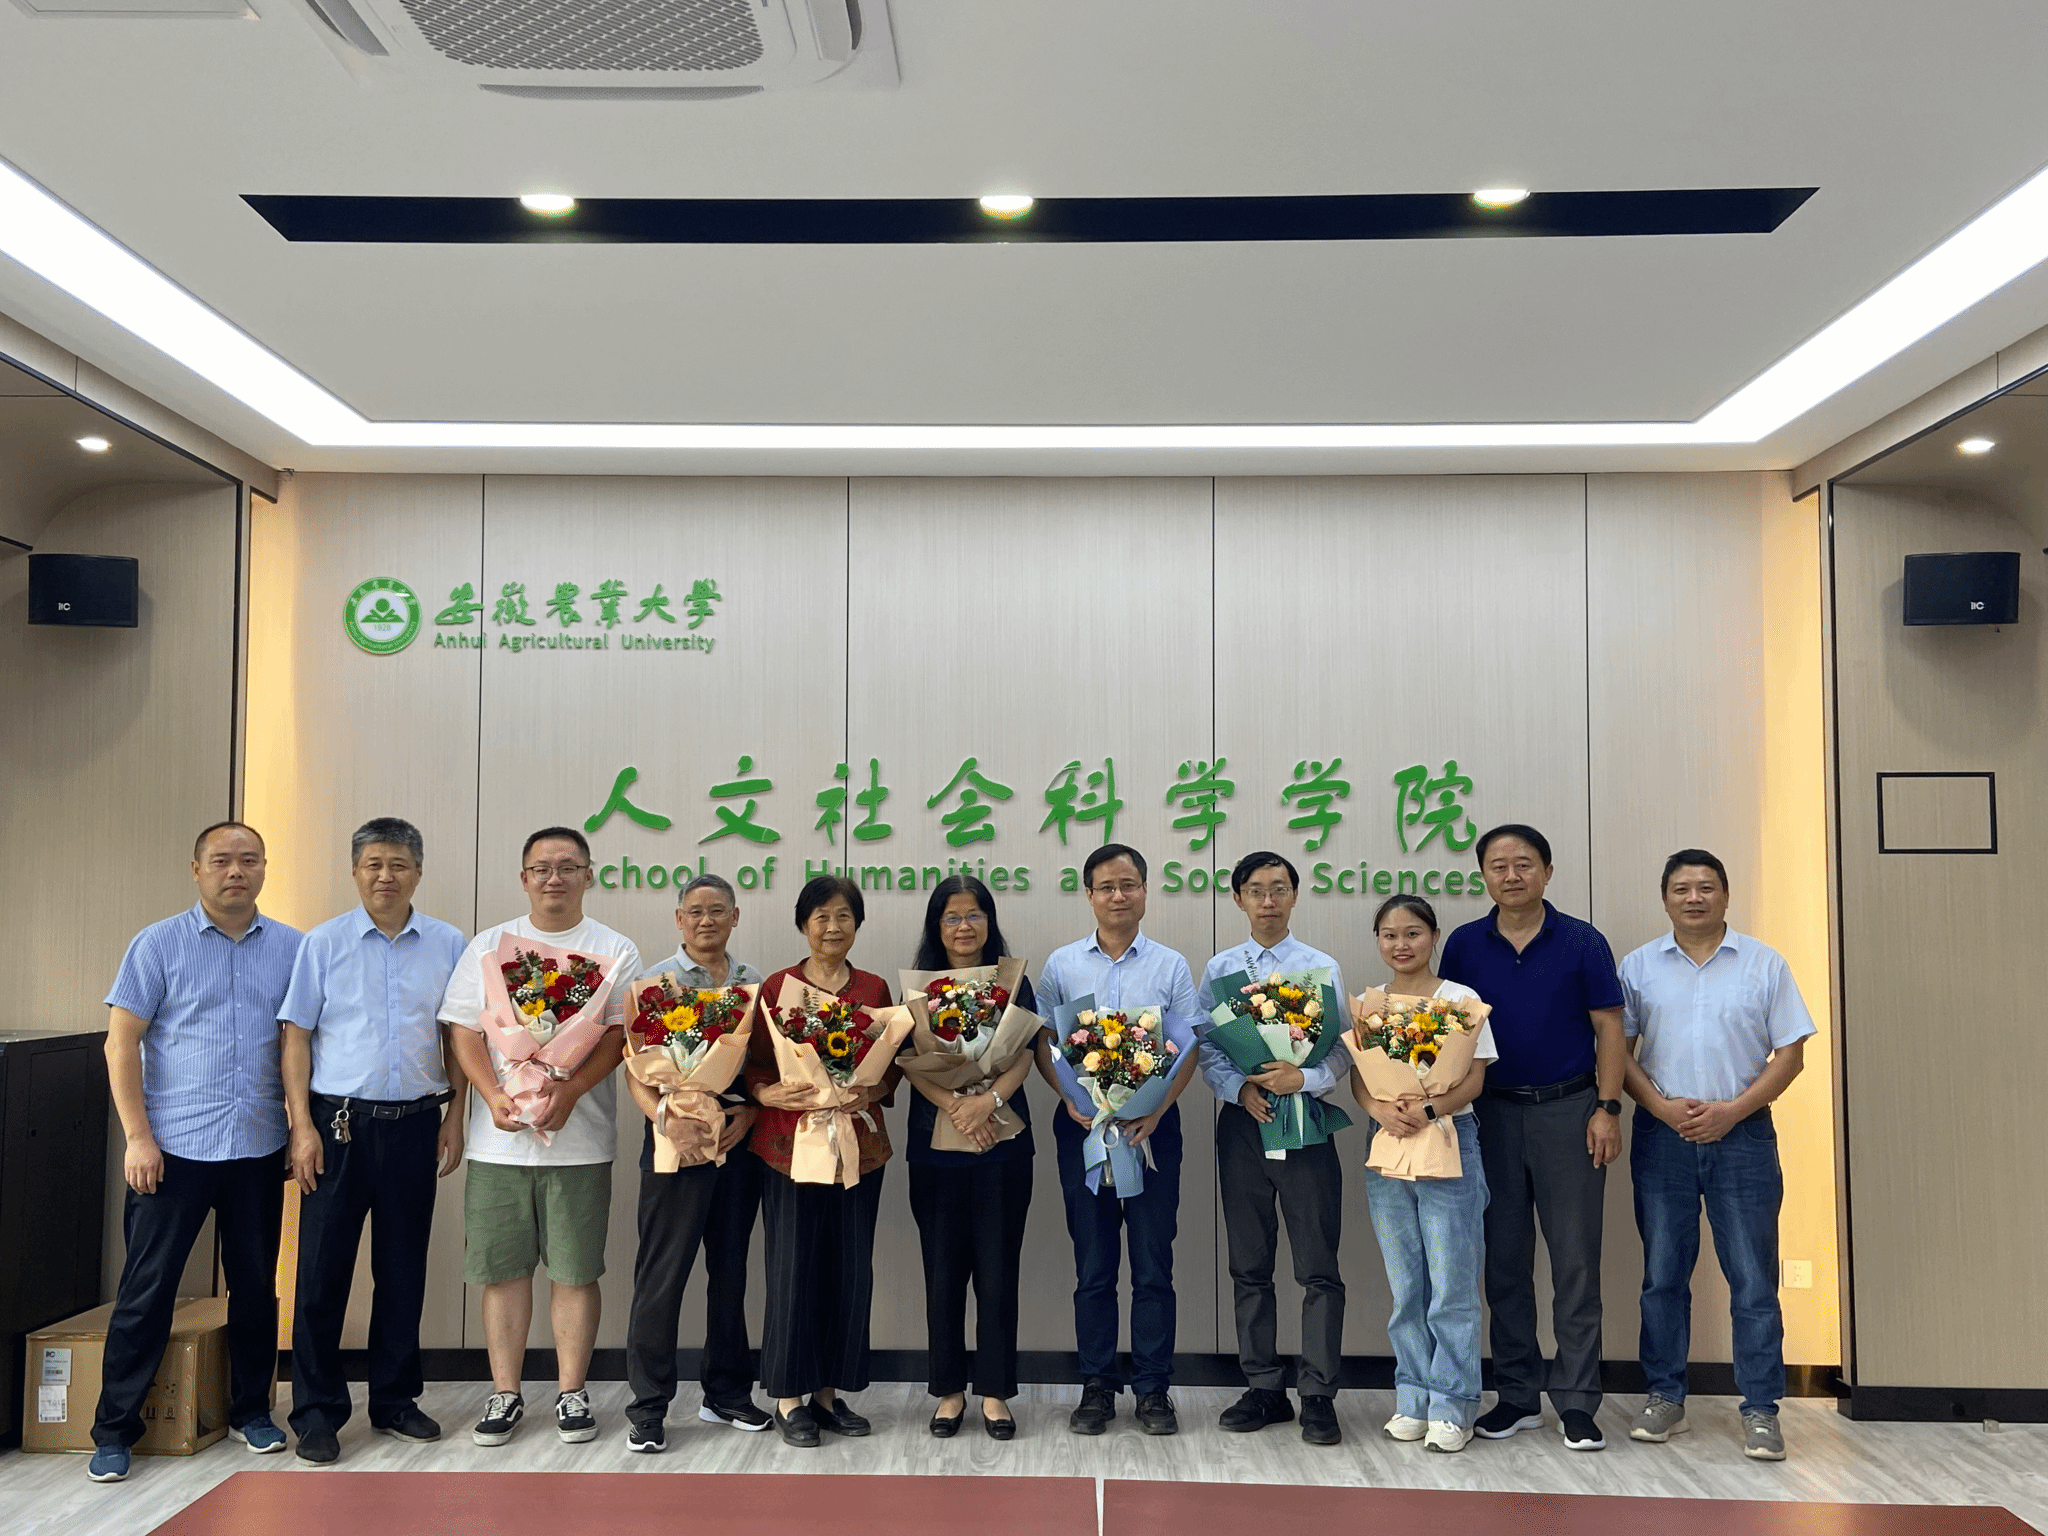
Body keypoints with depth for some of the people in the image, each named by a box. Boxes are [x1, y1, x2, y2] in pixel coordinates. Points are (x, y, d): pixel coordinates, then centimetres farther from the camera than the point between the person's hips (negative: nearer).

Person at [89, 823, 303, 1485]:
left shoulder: (291, 948, 6)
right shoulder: (157, 945, -1)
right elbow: (122, 1042, -3)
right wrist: (138, 1136, -10)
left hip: (259, 1149, 3)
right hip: (172, 1148, -2)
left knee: (256, 1286, 11)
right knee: (146, 1291, 3)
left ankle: (251, 1410, 27)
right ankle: (114, 1430, 16)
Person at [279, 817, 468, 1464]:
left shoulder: (447, 945, 5)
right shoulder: (324, 943, 1)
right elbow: (297, 1037, 0)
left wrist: (455, 1116, 3)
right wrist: (302, 1126, -7)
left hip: (414, 1122, 2)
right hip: (338, 1122, -2)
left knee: (404, 1269, 10)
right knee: (323, 1269, 1)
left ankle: (395, 1400, 24)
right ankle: (317, 1411, 14)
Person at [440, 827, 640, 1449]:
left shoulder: (615, 951, 5)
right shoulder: (489, 947, 10)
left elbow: (619, 1034, -4)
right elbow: (465, 1032, 5)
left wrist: (570, 1091, -18)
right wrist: (493, 1095, -11)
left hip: (580, 1138, -2)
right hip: (498, 1139, 2)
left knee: (576, 1270, 4)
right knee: (501, 1268, 7)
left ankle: (571, 1392, 17)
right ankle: (505, 1393, 20)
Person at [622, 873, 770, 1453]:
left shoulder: (755, 984, 11)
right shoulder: (654, 981, 2)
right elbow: (635, 1067, -4)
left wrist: (748, 1113, -7)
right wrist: (663, 1118, -19)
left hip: (739, 1138, 4)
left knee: (731, 1269, 11)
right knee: (662, 1273, -2)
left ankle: (726, 1393, 24)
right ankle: (648, 1407, 8)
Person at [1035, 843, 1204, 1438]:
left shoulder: (1171, 966, 5)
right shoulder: (1062, 965, 6)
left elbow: (1189, 1049, 2)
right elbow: (1041, 1042, 5)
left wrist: (1155, 1111, -11)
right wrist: (1071, 1099, -10)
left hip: (1152, 1125, 0)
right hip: (1083, 1123, 1)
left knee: (1153, 1264, 3)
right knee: (1093, 1264, 7)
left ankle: (1153, 1388, 13)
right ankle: (1096, 1385, 17)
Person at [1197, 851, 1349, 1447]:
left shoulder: (1321, 968, 1)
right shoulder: (1220, 969, 8)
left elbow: (1342, 1051, -2)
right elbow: (1206, 1050, 5)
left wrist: (1303, 1078, -19)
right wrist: (1239, 1088, -12)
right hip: (1242, 1122, 3)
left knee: (1318, 1268, -1)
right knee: (1249, 1266, 10)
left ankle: (1319, 1396, 8)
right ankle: (1263, 1388, 22)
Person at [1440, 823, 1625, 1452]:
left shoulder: (1582, 942, -1)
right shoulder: (1465, 946, 4)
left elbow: (1609, 1029, 0)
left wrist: (1607, 1107, -8)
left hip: (1568, 1109, -2)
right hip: (1492, 1112, 2)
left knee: (1575, 1260, 0)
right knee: (1504, 1260, 8)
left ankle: (1576, 1404, 8)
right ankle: (1517, 1395, 18)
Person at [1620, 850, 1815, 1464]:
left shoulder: (1764, 964, 3)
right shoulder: (1639, 966, 6)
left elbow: (1790, 1053, 0)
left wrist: (1732, 1110, -11)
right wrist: (1662, 1106, -11)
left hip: (1742, 1135, -1)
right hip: (1662, 1135, 1)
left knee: (1754, 1279, 1)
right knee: (1662, 1276, 8)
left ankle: (1761, 1410, 10)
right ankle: (1665, 1397, 19)